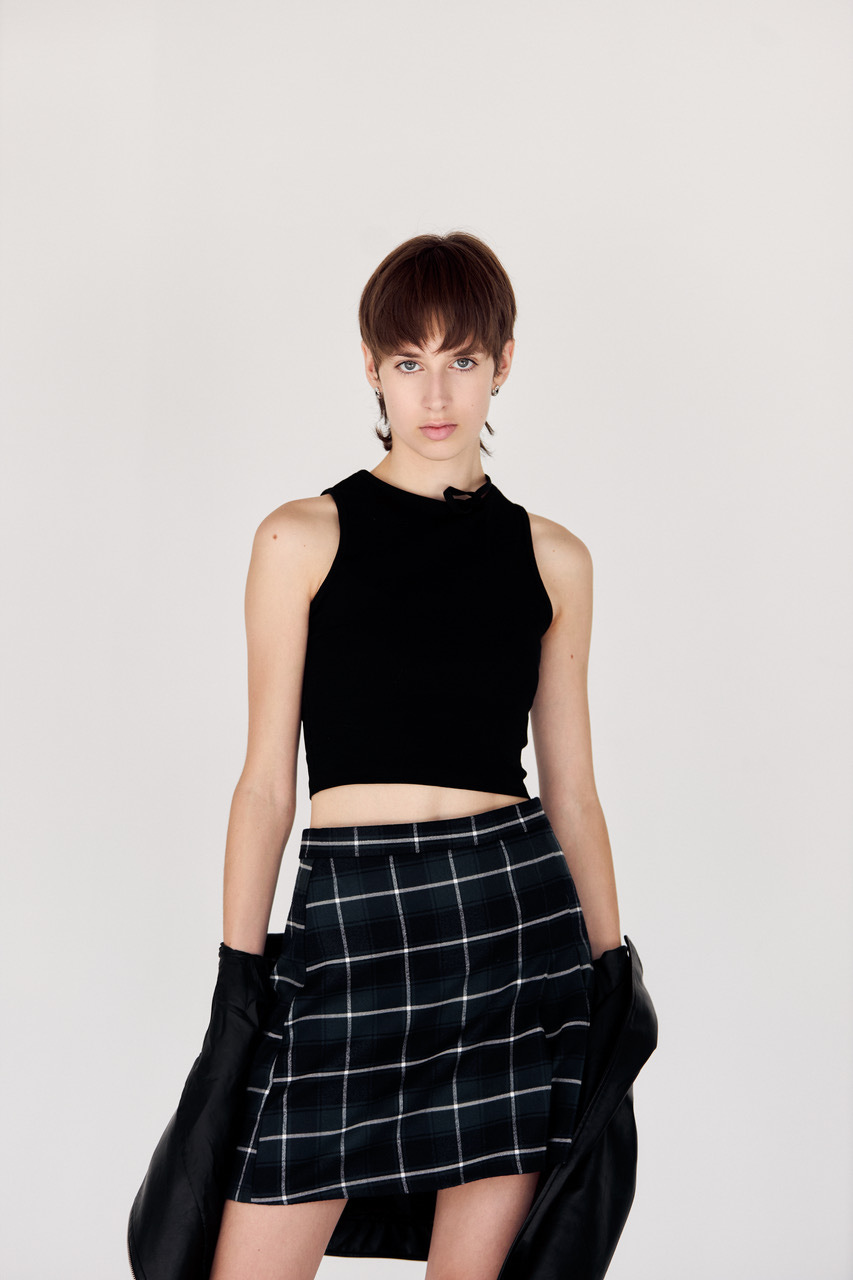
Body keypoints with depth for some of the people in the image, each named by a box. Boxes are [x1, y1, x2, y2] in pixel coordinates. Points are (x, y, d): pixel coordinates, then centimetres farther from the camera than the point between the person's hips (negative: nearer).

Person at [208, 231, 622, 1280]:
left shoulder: (551, 557, 9)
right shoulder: (303, 539, 3)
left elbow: (572, 790, 12)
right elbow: (267, 781, 4)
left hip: (520, 919, 2)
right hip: (349, 924, -1)